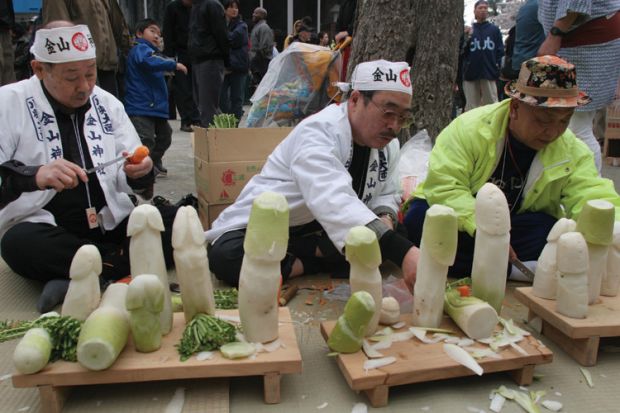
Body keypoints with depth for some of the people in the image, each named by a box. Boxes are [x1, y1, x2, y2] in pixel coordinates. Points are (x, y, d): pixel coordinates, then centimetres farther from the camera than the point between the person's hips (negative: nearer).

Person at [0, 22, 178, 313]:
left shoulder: (107, 103, 6)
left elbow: (128, 179, 7)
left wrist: (139, 173, -17)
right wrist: (34, 176, -31)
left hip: (112, 225, 3)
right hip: (47, 230, -3)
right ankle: (128, 265, -20)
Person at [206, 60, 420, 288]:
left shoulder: (388, 144, -2)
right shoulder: (319, 131, -27)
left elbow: (386, 194, 11)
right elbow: (335, 203, -44)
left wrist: (385, 218, -14)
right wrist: (402, 252, -55)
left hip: (323, 233, 6)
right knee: (228, 257, -35)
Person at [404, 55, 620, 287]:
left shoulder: (574, 152, -6)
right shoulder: (470, 128, -19)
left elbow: (594, 198, -17)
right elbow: (443, 186, -26)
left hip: (517, 226, 2)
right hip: (462, 224, -1)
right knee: (419, 218, -32)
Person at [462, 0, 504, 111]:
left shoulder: (494, 29, 12)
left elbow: (500, 50, 8)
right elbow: (462, 51, 9)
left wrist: (497, 65, -2)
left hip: (489, 73, 0)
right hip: (471, 72, 0)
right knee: (471, 106, 4)